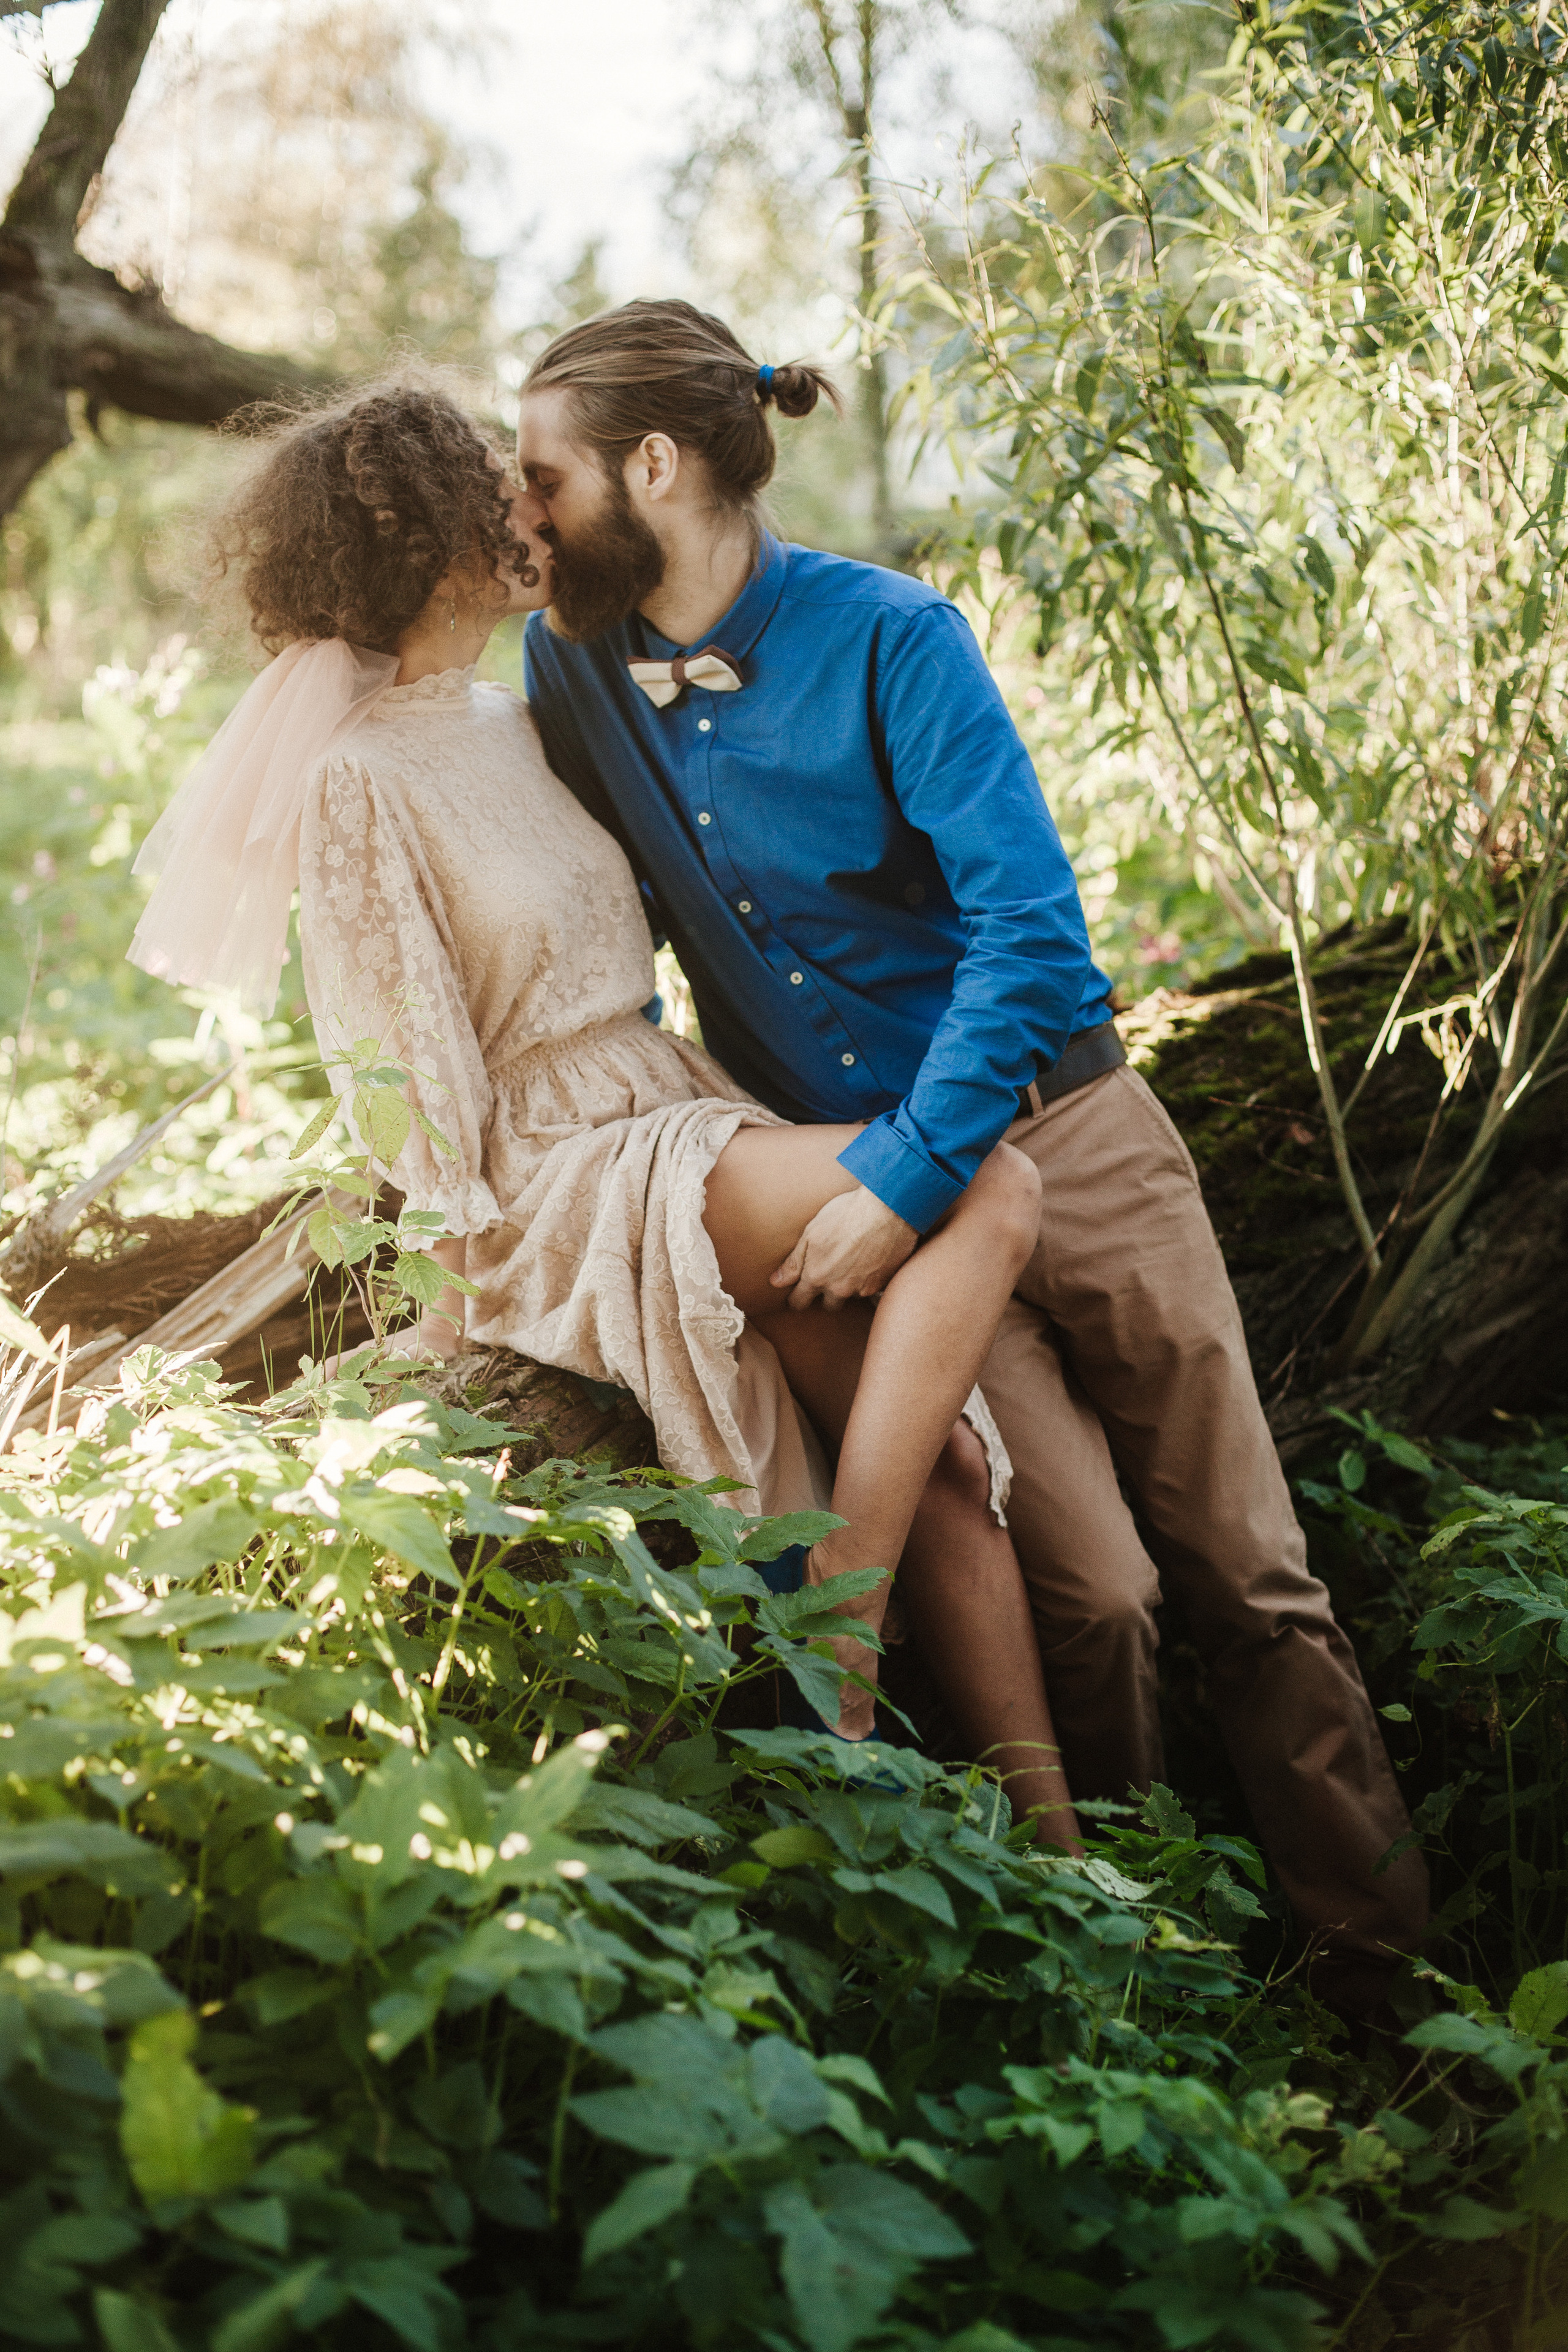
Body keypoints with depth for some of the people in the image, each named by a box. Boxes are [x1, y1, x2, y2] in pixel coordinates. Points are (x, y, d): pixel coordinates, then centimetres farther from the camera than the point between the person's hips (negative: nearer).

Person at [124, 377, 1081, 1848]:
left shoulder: (516, 723, 13)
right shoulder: (358, 783, -10)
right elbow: (400, 1066, -11)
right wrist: (480, 1260, -11)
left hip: (674, 1115, 8)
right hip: (563, 1180, -8)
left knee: (944, 1451, -8)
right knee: (987, 1192, -23)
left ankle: (1048, 1834, -5)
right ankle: (836, 1669, -19)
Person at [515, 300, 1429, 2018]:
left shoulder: (885, 637, -15)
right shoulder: (571, 666, 0)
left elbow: (1032, 934, -20)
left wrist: (909, 1186, -26)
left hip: (1058, 1133, -2)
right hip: (865, 1181, 2)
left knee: (1246, 1570, 3)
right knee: (1087, 1586, -11)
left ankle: (1385, 1966, 16)